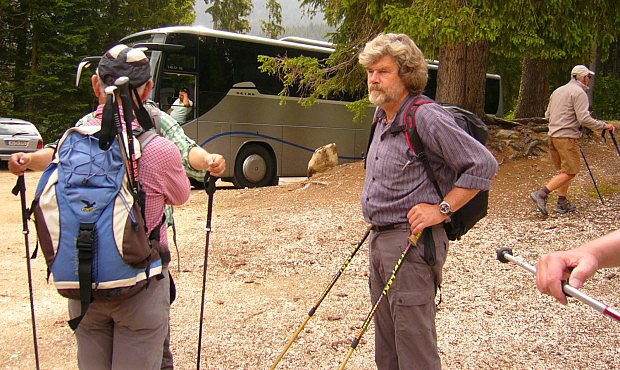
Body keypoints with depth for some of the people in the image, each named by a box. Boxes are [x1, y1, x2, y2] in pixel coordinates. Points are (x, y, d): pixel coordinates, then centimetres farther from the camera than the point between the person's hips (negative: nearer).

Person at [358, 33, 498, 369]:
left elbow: (483, 165, -17)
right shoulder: (382, 117, 11)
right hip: (379, 238, 9)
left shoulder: (426, 118, -17)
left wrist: (441, 209, -17)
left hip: (412, 243, -9)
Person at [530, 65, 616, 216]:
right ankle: (541, 194, -18)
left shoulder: (557, 91, 17)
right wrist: (604, 125, -6)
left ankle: (562, 203, 14)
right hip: (567, 137, -9)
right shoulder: (579, 92, -8)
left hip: (553, 135, 9)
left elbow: (547, 115, 20)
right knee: (570, 171, -7)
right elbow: (584, 119, -17)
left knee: (565, 170, 16)